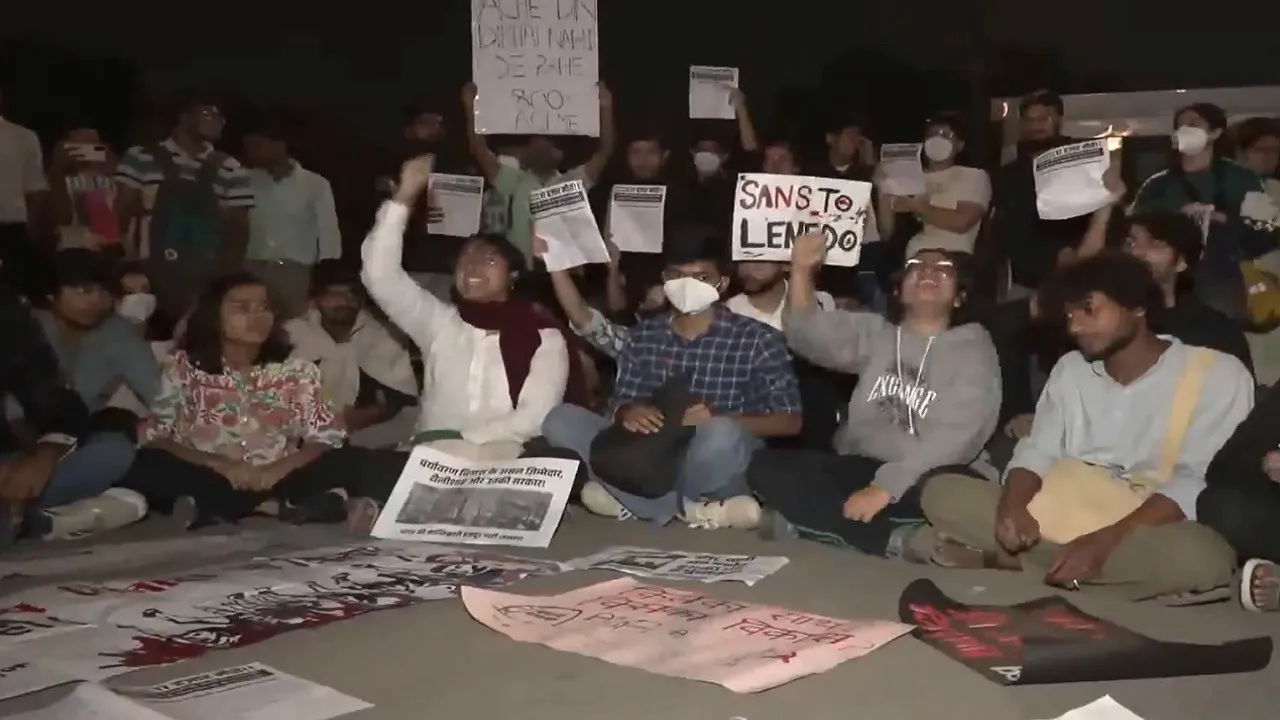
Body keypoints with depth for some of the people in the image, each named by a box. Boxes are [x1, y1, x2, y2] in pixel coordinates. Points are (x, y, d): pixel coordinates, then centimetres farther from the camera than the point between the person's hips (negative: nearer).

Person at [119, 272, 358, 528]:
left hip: (274, 480, 2)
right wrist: (219, 465, -20)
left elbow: (329, 436, -1)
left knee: (348, 460, -21)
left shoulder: (296, 371, 7)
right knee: (146, 465, -29)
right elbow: (153, 437, -5)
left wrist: (278, 469, -19)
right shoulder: (183, 368, 4)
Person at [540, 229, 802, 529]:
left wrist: (717, 421, -20)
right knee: (561, 420, -16)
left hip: (716, 470, -4)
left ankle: (628, 498, -12)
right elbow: (621, 402, 12)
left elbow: (790, 421, -4)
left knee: (722, 436, -39)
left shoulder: (757, 339, -1)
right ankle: (691, 510, -21)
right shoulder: (643, 335, 10)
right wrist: (628, 413, -14)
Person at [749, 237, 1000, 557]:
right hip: (856, 468, 5)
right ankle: (898, 539, -25)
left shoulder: (973, 348, 3)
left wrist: (885, 486, -22)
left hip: (921, 480, -5)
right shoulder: (874, 332, 18)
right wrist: (802, 270, -14)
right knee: (766, 465, -20)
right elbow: (808, 333, 4)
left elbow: (954, 436, -11)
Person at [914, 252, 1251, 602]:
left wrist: (1106, 540, -28)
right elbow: (1037, 452, 8)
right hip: (1054, 521, 4)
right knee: (941, 493, -12)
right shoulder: (1070, 368, 15)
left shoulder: (1217, 375, -4)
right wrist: (1012, 504, -16)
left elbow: (1197, 483, -14)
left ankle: (1004, 561, -30)